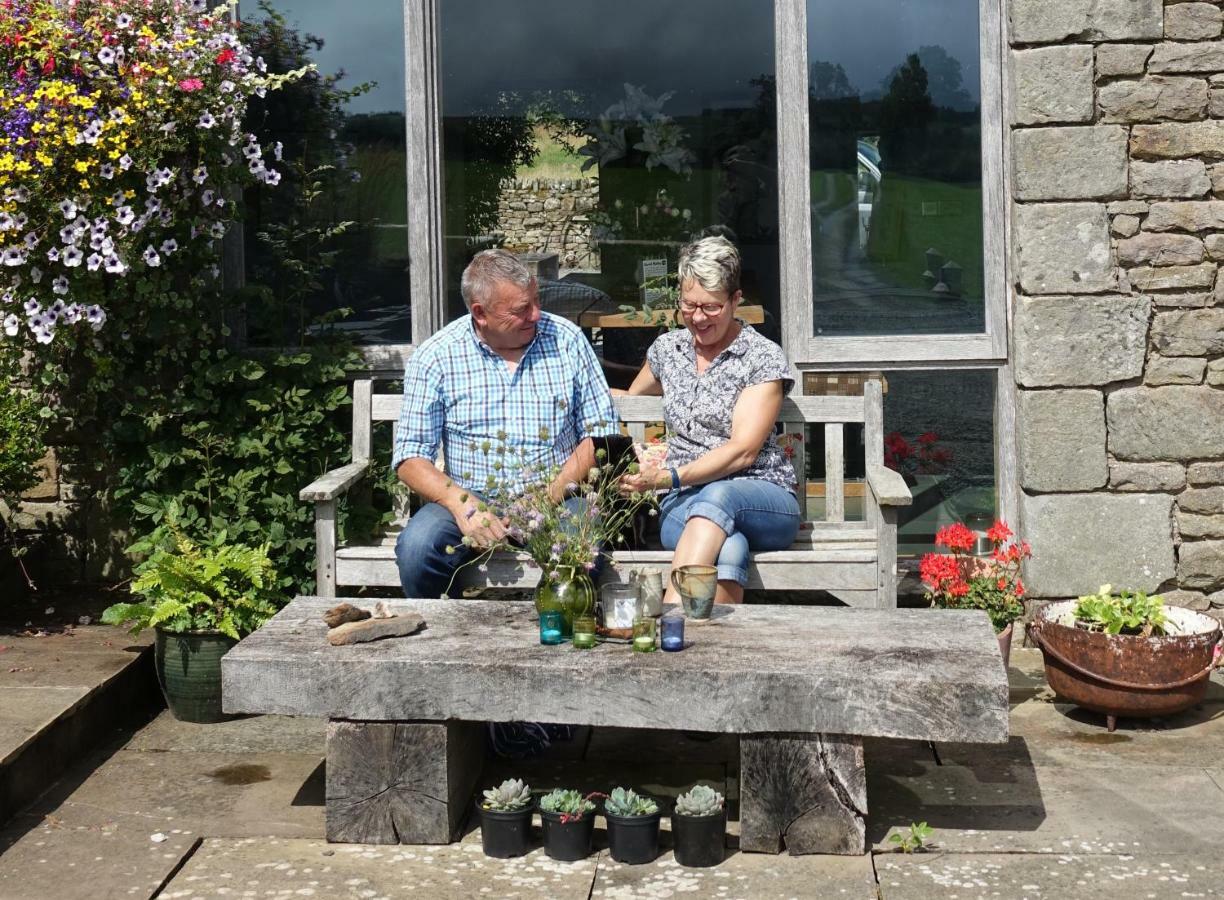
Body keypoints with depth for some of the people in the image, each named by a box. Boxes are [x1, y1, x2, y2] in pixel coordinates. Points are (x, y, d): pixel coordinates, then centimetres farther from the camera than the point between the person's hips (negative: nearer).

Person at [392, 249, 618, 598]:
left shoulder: (566, 340, 4)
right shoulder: (435, 357, -1)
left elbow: (600, 432, 5)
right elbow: (411, 458, -3)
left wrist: (555, 492, -12)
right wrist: (462, 504, -21)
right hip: (470, 500, 0)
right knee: (416, 547, -29)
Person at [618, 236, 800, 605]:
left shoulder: (764, 357, -1)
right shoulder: (667, 349, 15)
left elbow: (743, 450, -11)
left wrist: (671, 477, -22)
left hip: (762, 501, -2)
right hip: (684, 505, 2)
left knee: (717, 496, -42)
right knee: (728, 550, -38)